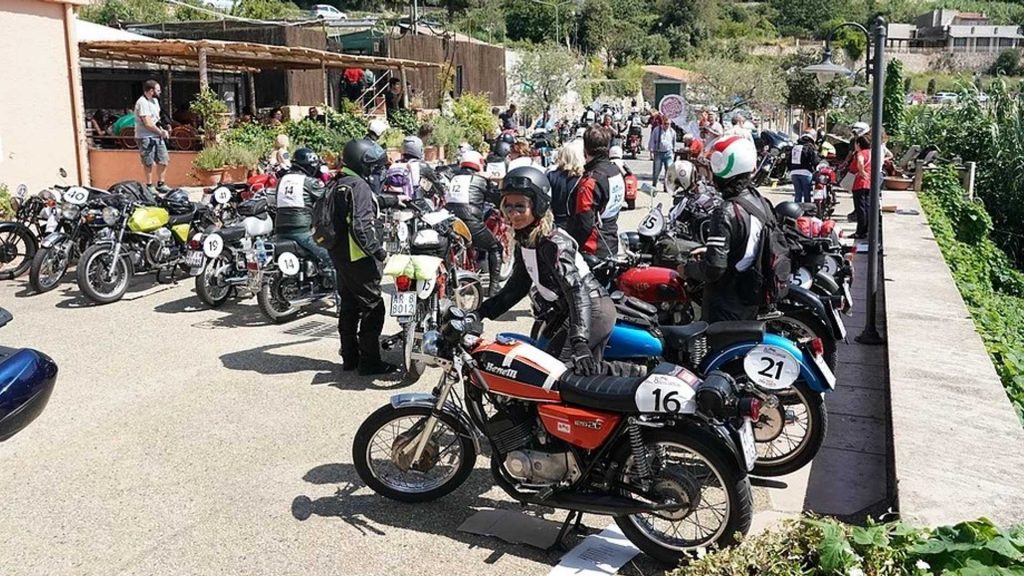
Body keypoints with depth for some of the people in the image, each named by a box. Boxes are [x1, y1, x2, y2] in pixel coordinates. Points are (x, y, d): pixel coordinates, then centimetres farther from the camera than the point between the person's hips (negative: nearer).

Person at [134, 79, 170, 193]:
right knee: (149, 163, 0)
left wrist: (162, 130, 0)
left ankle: (160, 184, 19)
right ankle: (149, 186, 11)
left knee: (163, 160, 7)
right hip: (146, 137, -8)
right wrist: (161, 132, -8)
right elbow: (148, 123, -20)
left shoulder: (155, 100, 13)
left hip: (157, 136, 8)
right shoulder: (142, 103, -16)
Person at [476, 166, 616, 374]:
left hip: (593, 310, -10)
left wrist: (579, 342, -41)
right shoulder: (524, 242, 8)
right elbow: (517, 286, 17)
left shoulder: (554, 243, -21)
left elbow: (576, 291, -30)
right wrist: (480, 313, 10)